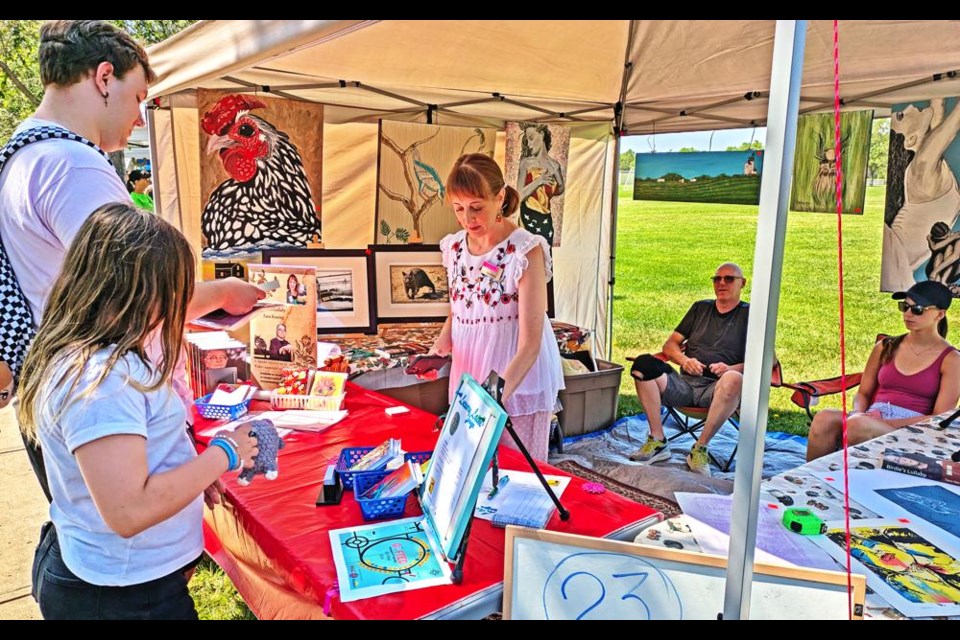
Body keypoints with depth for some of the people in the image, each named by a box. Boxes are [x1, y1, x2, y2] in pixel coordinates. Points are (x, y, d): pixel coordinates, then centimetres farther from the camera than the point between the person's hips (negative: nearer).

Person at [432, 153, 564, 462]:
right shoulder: (453, 247, 0)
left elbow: (530, 344, -22)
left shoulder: (525, 251, -18)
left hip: (517, 379, -5)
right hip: (467, 376, 5)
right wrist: (442, 342, -4)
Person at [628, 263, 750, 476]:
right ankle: (657, 442, -20)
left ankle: (700, 448, -24)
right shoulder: (701, 308, 23)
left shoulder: (749, 314, 12)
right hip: (684, 384, 3)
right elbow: (670, 345, 19)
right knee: (643, 364, -23)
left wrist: (732, 368, -17)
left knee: (734, 379, -39)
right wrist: (685, 360, -4)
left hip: (716, 389, -3)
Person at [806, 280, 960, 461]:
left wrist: (888, 423, -14)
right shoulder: (886, 347, 16)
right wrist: (858, 413, -6)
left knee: (857, 424, -37)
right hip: (871, 420, 4)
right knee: (824, 417, -31)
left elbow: (940, 419, -2)